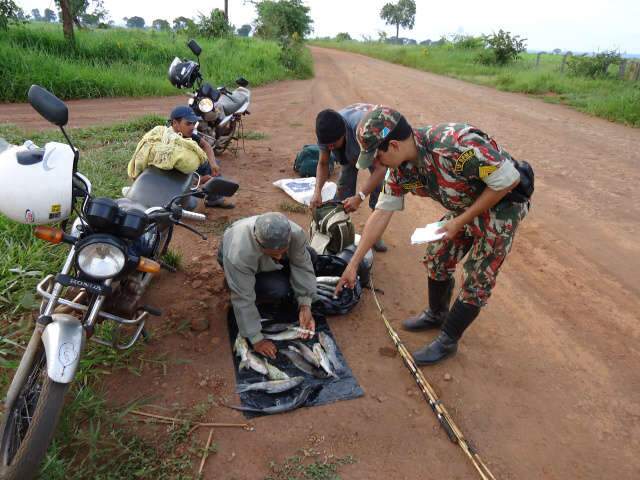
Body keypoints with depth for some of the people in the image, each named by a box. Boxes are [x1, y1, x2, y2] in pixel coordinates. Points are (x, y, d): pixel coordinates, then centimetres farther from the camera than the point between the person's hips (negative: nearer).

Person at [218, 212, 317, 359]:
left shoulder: (296, 233, -35)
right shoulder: (238, 255, -43)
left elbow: (302, 266, -22)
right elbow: (243, 299, -36)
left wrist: (305, 306, -29)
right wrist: (257, 339, -29)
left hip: (268, 264, 4)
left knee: (309, 256, -17)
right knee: (279, 289, -29)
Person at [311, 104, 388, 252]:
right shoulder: (326, 132, -31)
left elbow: (380, 168, -48)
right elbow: (323, 163, -17)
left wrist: (359, 197, -56)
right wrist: (317, 191, -35)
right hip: (351, 152, 4)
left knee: (379, 190, -15)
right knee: (344, 186, -8)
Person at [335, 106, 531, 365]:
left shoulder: (455, 144, -37)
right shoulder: (401, 168, -12)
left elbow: (508, 179, -28)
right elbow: (381, 213, -4)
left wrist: (460, 221, -23)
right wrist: (353, 263, -4)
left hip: (502, 203, -7)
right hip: (466, 206, 7)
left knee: (478, 277, 0)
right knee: (436, 258, 13)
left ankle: (447, 341, 16)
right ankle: (436, 314, 37)